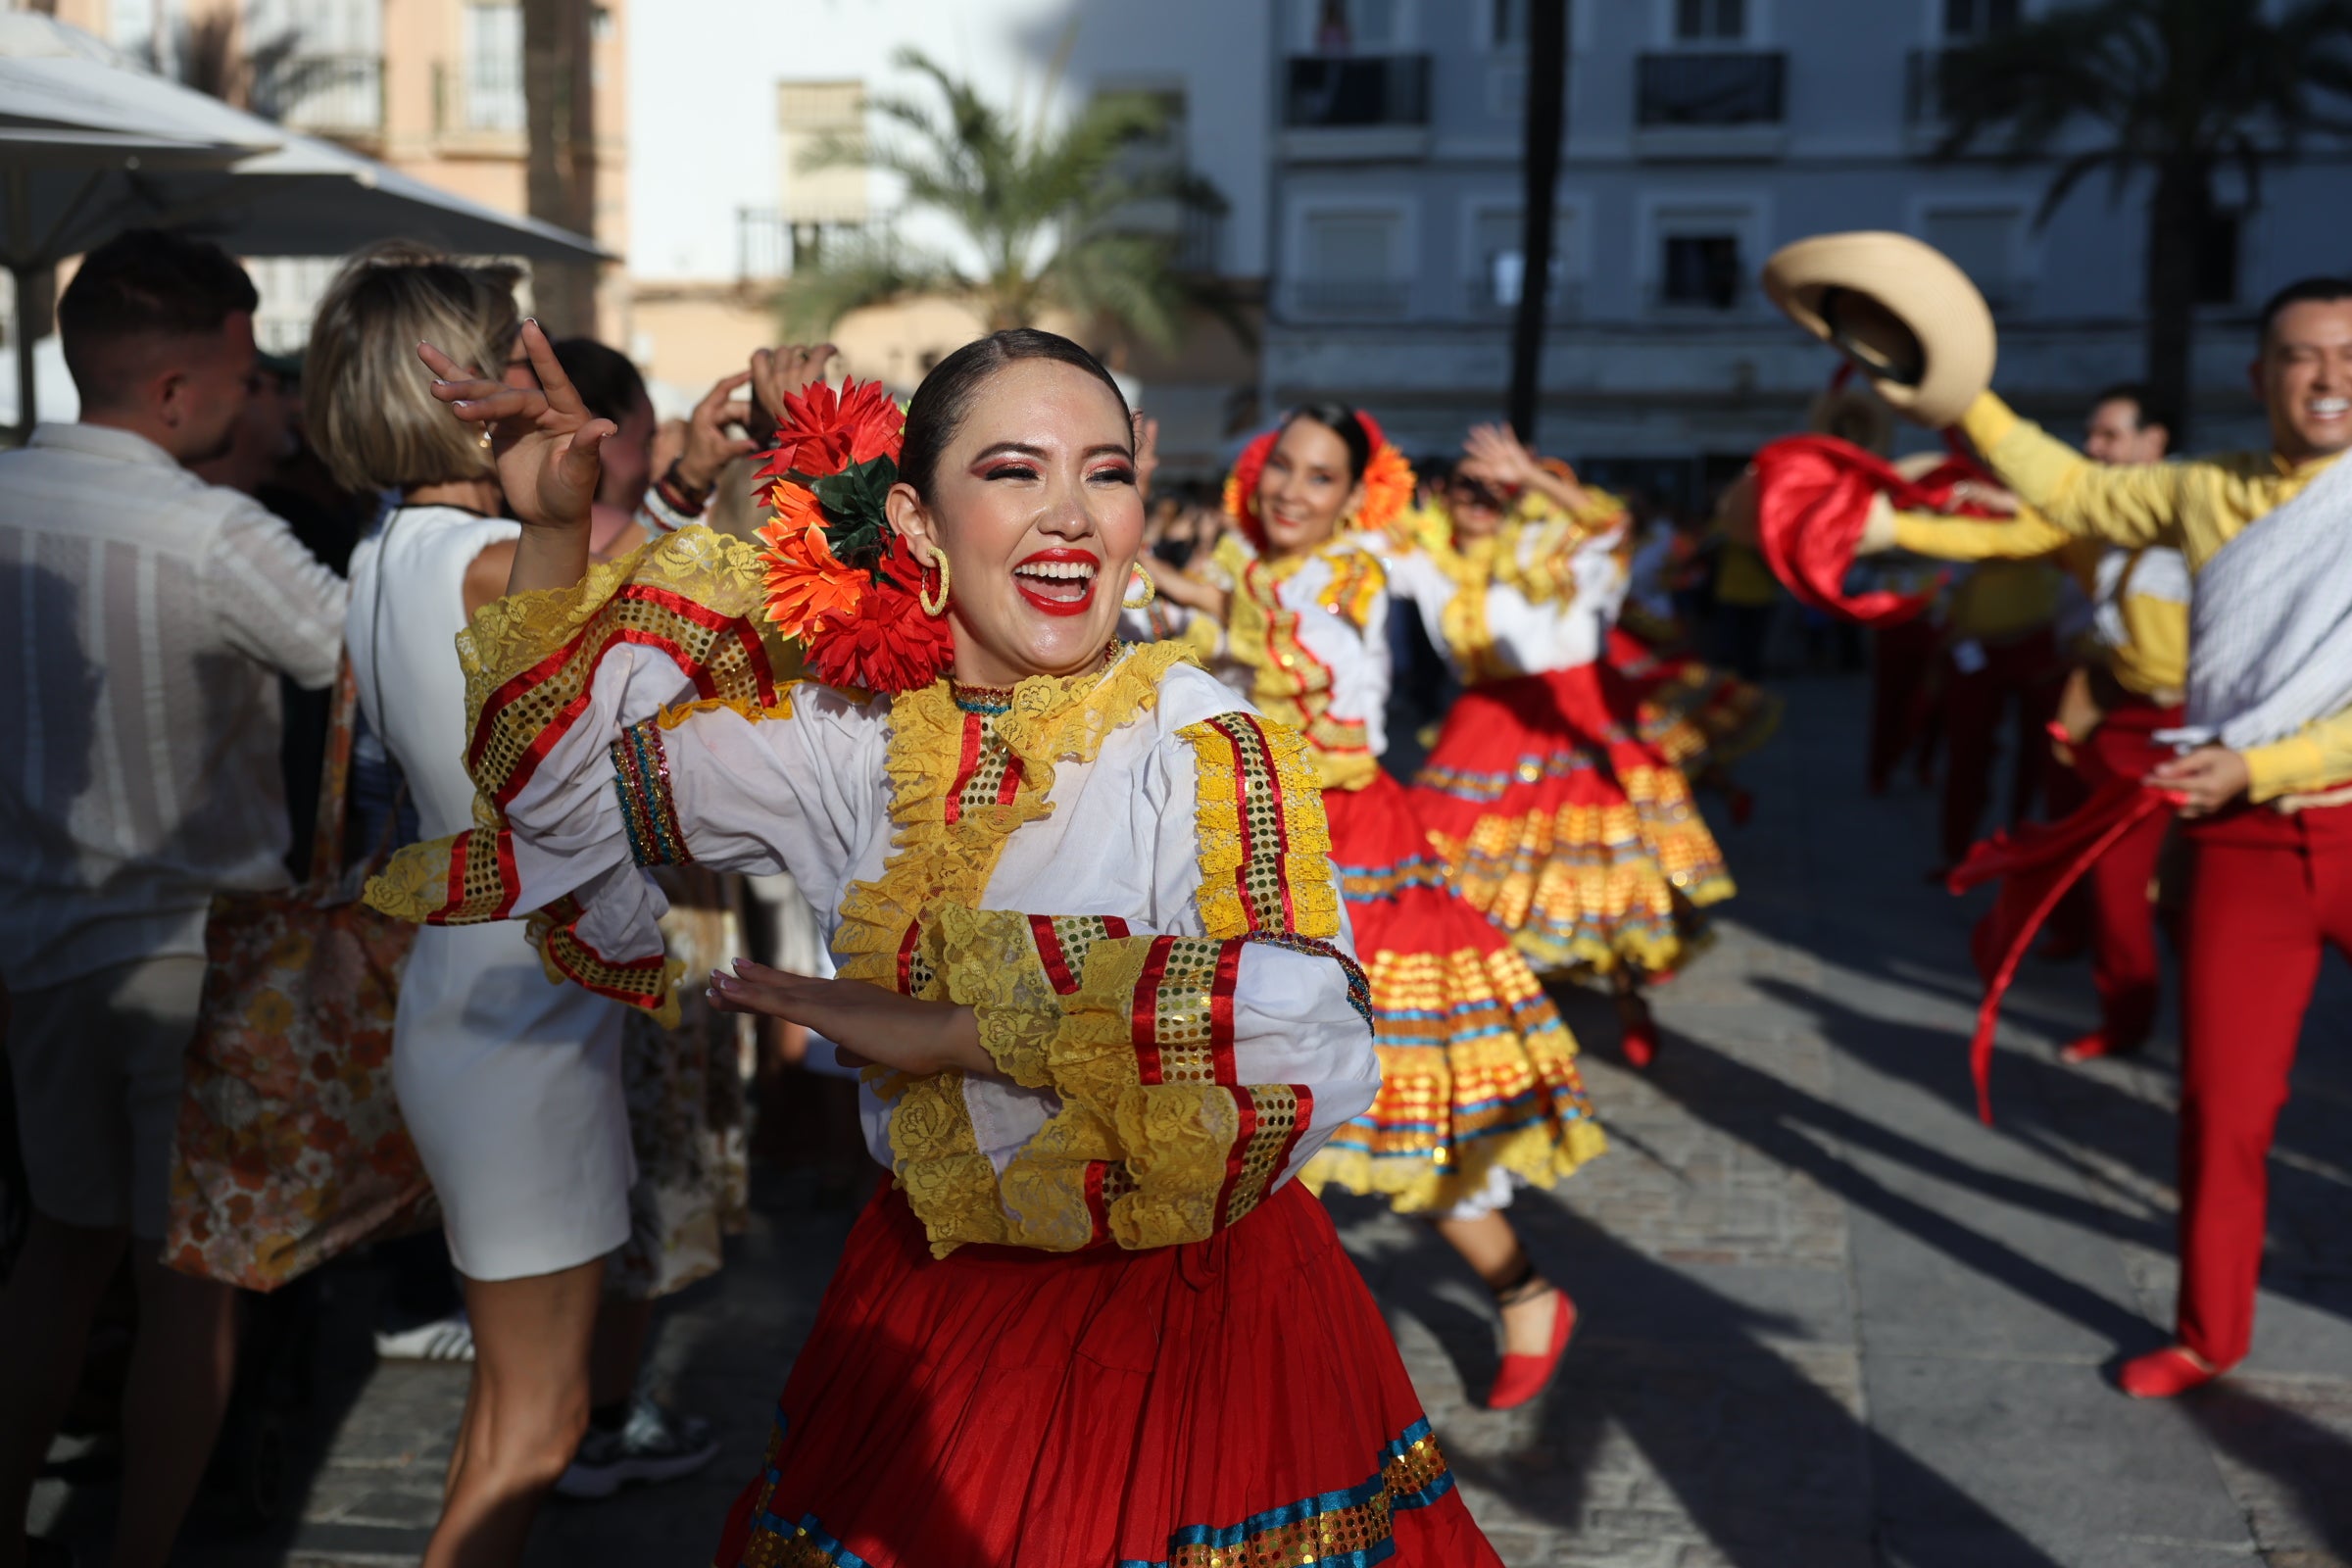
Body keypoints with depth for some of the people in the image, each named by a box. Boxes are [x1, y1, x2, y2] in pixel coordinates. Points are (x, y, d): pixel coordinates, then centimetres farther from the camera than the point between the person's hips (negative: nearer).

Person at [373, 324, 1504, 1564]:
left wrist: (953, 1030, -25)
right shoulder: (857, 739, 0)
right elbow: (568, 775, 10)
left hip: (1195, 1322, -4)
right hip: (930, 1311, 4)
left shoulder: (1206, 751, -15)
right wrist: (555, 540, -5)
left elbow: (1310, 1030, -30)